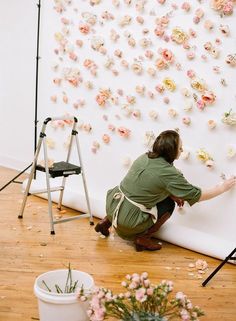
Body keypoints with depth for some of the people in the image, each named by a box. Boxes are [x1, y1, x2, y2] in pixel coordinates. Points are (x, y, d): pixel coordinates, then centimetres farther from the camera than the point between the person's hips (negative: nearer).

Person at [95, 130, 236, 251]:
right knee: (169, 204, 8)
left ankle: (107, 221, 26)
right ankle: (143, 238, 6)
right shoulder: (170, 173, -16)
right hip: (127, 221, -6)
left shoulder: (145, 157, 4)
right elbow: (197, 196, -8)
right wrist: (223, 187, 5)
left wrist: (171, 194, 9)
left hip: (111, 206, 6)